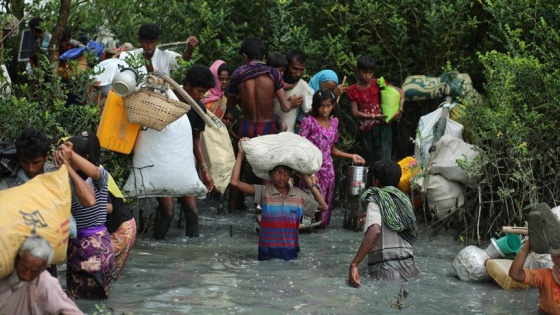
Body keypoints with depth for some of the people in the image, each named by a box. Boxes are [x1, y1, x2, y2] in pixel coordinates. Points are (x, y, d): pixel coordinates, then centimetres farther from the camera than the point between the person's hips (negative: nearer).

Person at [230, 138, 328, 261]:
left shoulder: (299, 194, 7)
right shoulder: (264, 192, -2)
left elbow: (324, 207, 8)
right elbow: (235, 181, -10)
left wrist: (310, 183, 4)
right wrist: (241, 154, -9)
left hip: (291, 252, 2)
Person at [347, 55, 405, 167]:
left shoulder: (377, 84, 1)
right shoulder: (352, 90, 3)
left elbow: (400, 91, 2)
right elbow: (355, 112, -2)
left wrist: (400, 108, -13)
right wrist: (374, 116, -13)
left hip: (382, 126, -2)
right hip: (366, 129, 2)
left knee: (384, 161, -13)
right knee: (370, 163, 9)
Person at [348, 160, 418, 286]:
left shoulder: (376, 200, -1)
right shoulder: (404, 199, 17)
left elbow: (375, 231, -21)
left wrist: (354, 264, -21)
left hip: (385, 271, -6)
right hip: (408, 267, 6)